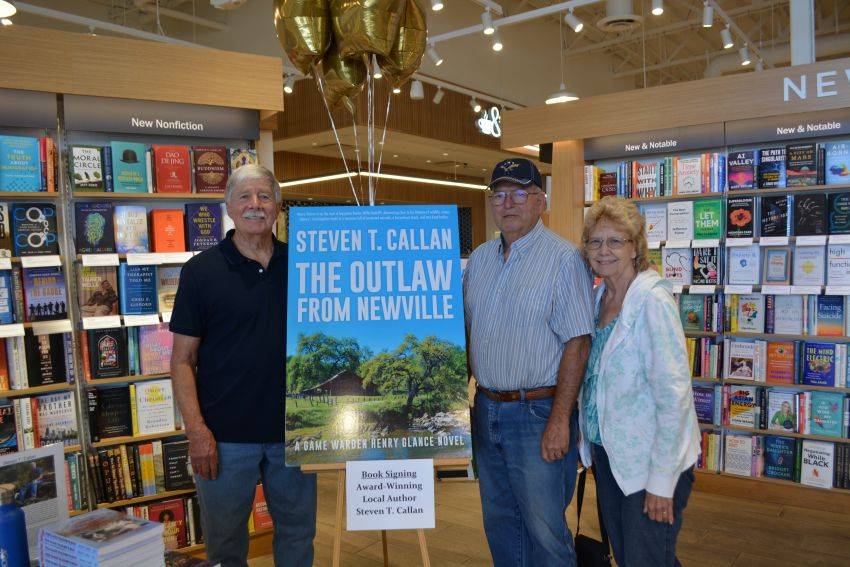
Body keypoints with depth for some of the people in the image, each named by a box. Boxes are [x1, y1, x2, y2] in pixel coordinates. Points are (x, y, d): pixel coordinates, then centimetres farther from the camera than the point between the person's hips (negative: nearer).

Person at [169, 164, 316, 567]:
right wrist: (196, 431, -13)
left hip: (293, 428, 3)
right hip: (226, 434, -2)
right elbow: (182, 359, -5)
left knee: (298, 532, 17)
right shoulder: (202, 270, -5)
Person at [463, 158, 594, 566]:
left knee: (544, 529, 5)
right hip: (485, 407, 7)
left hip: (538, 412, -6)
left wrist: (559, 420, -19)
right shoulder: (479, 258, 9)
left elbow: (577, 345, -15)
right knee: (499, 522, 19)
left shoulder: (564, 259, -12)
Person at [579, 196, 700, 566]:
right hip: (606, 452, 7)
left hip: (651, 461, -7)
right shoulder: (599, 296, 4)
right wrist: (591, 444, 12)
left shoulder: (652, 300, -20)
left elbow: (674, 395, -22)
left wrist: (661, 481, -20)